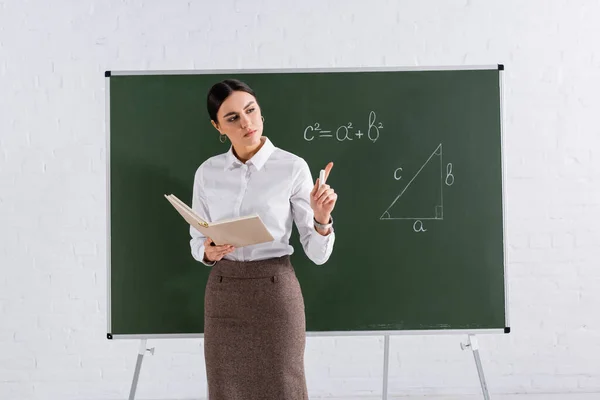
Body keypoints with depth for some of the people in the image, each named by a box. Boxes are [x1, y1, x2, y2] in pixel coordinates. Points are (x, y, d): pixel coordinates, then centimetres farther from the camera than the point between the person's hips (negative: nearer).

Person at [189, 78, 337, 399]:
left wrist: (322, 217, -27)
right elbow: (197, 241, 10)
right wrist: (208, 252, -12)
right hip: (223, 293, 3)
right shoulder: (207, 172, 2)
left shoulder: (293, 167, -9)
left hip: (275, 291, -3)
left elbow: (317, 254, -8)